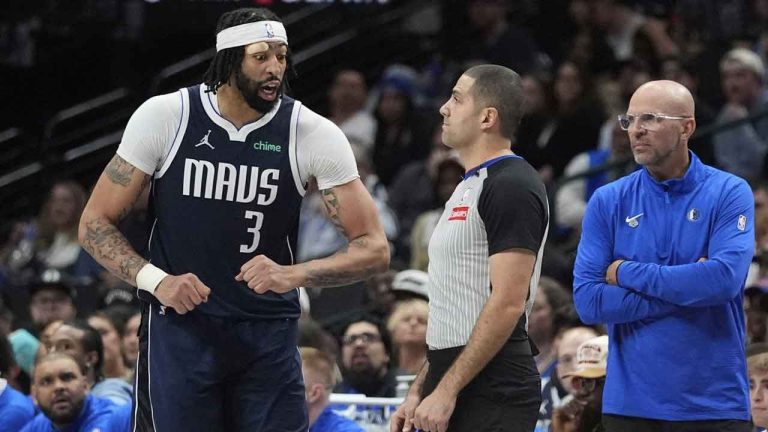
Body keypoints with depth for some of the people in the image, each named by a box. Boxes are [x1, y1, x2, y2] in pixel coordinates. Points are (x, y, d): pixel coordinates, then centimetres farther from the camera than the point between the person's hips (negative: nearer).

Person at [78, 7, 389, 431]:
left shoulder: (314, 134, -8)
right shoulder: (164, 116, -7)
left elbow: (373, 249, -8)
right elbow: (95, 223, -1)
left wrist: (294, 275, -25)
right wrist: (155, 280, -17)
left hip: (268, 332, 1)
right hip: (179, 325, -1)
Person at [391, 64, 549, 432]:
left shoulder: (511, 188, -13)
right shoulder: (468, 188, 19)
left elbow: (507, 303, -20)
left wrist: (446, 391, -21)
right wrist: (418, 392, 18)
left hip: (492, 398, -10)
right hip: (449, 389, 10)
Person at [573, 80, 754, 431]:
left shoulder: (730, 193, -1)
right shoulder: (608, 202, 4)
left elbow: (725, 279, -17)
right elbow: (587, 301, -5)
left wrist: (629, 274, -10)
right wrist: (686, 289, -11)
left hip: (714, 403, -2)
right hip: (629, 403, 2)